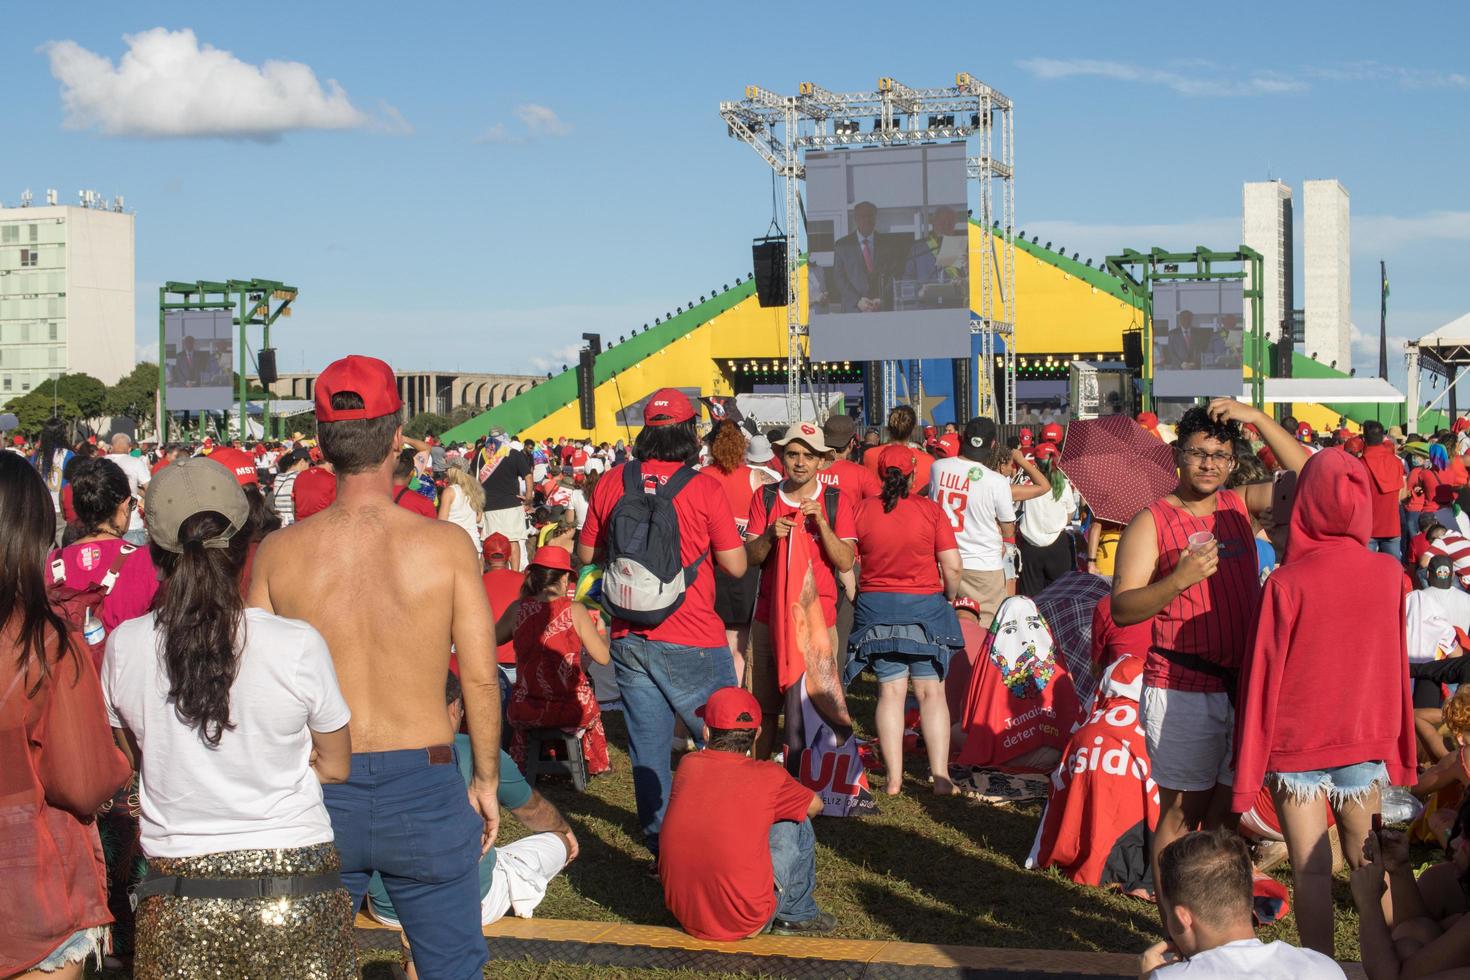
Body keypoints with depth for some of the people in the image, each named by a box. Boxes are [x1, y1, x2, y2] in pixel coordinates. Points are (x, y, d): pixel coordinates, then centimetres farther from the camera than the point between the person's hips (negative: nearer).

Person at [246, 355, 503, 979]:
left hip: (318, 791, 2)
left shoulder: (278, 553, -5)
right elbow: (481, 679, -7)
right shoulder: (445, 545, -10)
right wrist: (486, 779, 8)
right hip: (423, 783, -2)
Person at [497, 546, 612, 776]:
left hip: (527, 713, 1)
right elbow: (603, 658, -6)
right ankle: (596, 764, 53)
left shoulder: (517, 609, -5)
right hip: (573, 711, -1)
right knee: (591, 711, 34)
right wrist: (599, 631, 14)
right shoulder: (575, 610, -10)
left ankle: (520, 768, 50)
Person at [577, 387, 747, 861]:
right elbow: (736, 565, -7)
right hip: (692, 643, -4)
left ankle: (659, 842, 18)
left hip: (629, 639, 4)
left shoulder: (612, 482, -1)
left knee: (647, 745, 12)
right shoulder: (704, 488, -11)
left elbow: (586, 553, 9)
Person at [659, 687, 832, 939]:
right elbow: (815, 806, 14)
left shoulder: (687, 765, -1)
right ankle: (798, 915, 28)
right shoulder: (768, 776, -8)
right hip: (747, 923, -4)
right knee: (796, 825, 15)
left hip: (682, 914, 4)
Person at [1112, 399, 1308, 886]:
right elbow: (1121, 609, -12)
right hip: (1181, 689, -5)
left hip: (1243, 682, 5)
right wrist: (1179, 579, -27)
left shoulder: (1239, 506, 10)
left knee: (1228, 808, 12)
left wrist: (1258, 418, -8)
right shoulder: (1152, 521, -5)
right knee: (1183, 810, 0)